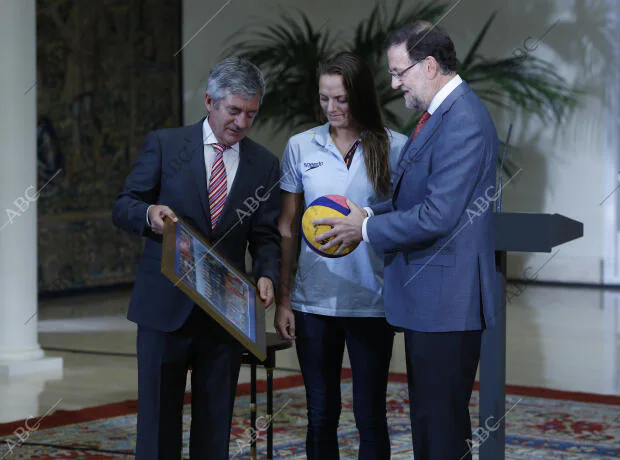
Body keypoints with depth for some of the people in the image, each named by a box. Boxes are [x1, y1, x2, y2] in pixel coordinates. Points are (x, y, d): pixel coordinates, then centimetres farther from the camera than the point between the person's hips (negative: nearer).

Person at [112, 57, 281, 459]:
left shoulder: (264, 164, 7)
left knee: (215, 421, 8)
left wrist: (267, 275, -13)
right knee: (159, 415, 0)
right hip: (165, 306, -2)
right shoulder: (164, 145, 0)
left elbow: (266, 236, 8)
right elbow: (123, 207, 1)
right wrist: (149, 213, -22)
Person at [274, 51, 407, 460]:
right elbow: (288, 228, 8)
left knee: (370, 414, 4)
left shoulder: (394, 148, -1)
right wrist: (282, 299, 4)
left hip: (372, 300, -2)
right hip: (314, 300, 2)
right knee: (321, 414, 8)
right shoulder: (301, 147, 5)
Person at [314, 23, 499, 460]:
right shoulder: (438, 115, 14)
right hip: (427, 297, 11)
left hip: (446, 302, -11)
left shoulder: (463, 123, -19)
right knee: (426, 419, 17)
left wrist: (366, 229, -12)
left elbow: (438, 216, -24)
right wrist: (368, 214, 7)